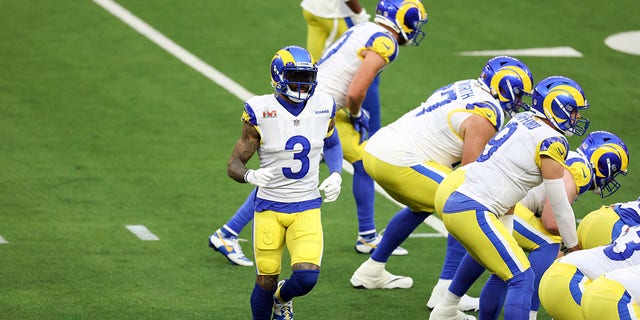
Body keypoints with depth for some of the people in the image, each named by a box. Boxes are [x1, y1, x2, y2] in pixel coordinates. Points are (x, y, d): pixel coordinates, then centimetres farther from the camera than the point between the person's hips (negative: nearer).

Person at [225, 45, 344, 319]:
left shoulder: (323, 106, -1)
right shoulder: (260, 112, -11)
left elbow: (332, 143, 20)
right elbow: (234, 165, -7)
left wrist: (336, 175, 1)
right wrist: (251, 175, -30)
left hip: (307, 209, 2)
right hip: (269, 207, -2)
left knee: (306, 277, -14)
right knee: (266, 282, 0)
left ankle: (283, 298, 22)